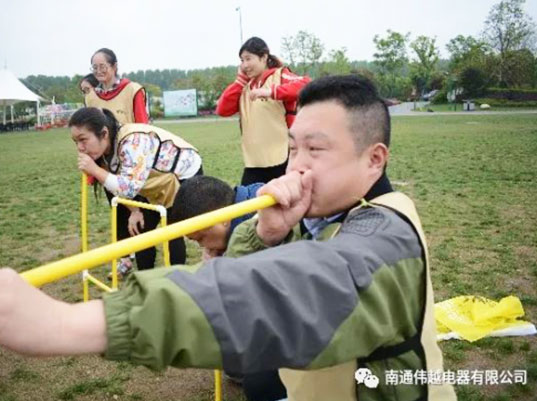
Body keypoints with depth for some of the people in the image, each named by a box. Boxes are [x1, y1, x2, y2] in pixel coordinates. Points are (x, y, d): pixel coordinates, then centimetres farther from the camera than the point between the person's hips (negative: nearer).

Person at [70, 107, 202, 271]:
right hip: (160, 184, 8)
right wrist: (134, 211, -10)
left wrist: (94, 170, -39)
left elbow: (129, 188, -43)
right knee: (141, 229, 5)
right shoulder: (105, 150, -9)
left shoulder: (132, 142, -37)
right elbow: (121, 186, 2)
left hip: (185, 175, -8)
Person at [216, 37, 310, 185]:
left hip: (282, 160, -5)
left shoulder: (280, 76, 0)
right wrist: (241, 79, 6)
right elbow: (222, 110, 6)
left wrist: (271, 91, -28)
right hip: (253, 163, 5)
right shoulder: (244, 86, 16)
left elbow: (306, 84, -18)